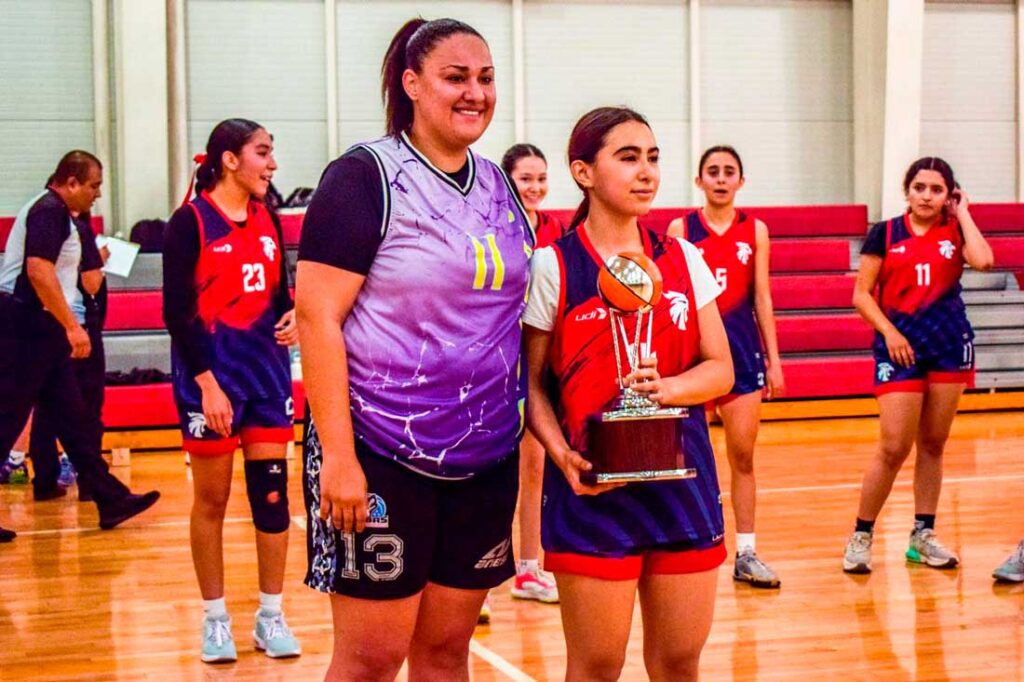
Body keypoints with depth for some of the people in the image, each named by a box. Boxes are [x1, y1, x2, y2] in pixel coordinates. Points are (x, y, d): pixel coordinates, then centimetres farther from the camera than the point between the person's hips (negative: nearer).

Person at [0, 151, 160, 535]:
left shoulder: (55, 212, 19)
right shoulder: (49, 211, -13)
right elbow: (38, 271, -26)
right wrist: (72, 326, -25)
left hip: (39, 330, 11)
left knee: (74, 419, 10)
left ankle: (111, 500, 13)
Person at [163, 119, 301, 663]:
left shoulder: (267, 220, 9)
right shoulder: (190, 221, -8)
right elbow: (177, 312, -11)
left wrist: (291, 316, -4)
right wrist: (207, 382, -17)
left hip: (268, 373, 5)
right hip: (211, 378, -5)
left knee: (271, 493, 4)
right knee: (211, 500, 4)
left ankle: (271, 616, 14)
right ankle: (215, 618, 16)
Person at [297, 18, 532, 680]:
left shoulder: (499, 187, 11)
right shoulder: (365, 176, -9)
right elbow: (317, 316, -14)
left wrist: (528, 429, 13)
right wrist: (338, 455, -20)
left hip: (485, 462, 6)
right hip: (381, 456, -6)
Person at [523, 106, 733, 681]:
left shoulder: (684, 260, 8)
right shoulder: (554, 266, -3)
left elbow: (721, 370, 8)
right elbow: (532, 382, -3)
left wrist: (668, 387, -13)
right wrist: (561, 453, -19)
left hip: (683, 482, 4)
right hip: (593, 486, -4)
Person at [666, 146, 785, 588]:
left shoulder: (755, 230, 6)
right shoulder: (681, 229, 2)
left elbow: (761, 297, 6)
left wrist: (773, 359, 4)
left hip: (741, 345, 1)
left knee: (743, 455, 2)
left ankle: (746, 553, 8)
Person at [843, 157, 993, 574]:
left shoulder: (956, 231, 5)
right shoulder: (885, 234, 2)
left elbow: (983, 260, -17)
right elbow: (862, 294, 1)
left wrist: (963, 213, -6)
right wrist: (888, 332, -12)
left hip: (950, 342, 2)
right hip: (901, 344, -2)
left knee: (933, 444, 8)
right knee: (894, 448, -7)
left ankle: (923, 536, 17)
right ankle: (861, 536, 4)